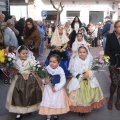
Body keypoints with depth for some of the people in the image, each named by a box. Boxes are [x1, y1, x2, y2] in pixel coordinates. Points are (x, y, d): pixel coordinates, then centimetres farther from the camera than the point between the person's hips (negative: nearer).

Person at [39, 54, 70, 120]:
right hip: (48, 89, 1)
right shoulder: (47, 69, -11)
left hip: (58, 89, -1)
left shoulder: (60, 70, -16)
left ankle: (56, 114, 34)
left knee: (57, 102, 12)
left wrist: (56, 88, -18)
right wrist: (45, 81, -21)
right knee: (47, 102, 4)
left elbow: (63, 81, -13)